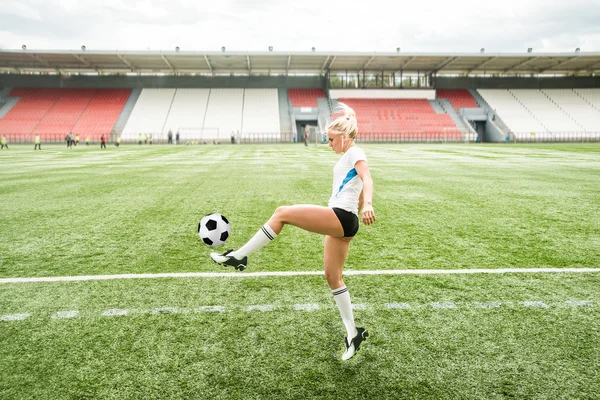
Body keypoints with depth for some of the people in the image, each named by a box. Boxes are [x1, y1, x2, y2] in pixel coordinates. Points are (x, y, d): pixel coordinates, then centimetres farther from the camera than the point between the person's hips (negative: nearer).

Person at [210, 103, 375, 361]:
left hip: (342, 217, -11)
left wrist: (368, 205, -42)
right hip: (340, 221, 11)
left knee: (282, 213, -16)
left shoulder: (355, 153, -3)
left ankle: (239, 257, -12)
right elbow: (359, 196, 30)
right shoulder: (347, 158, 25)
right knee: (332, 277, 11)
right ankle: (353, 333, 18)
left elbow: (367, 180, -23)